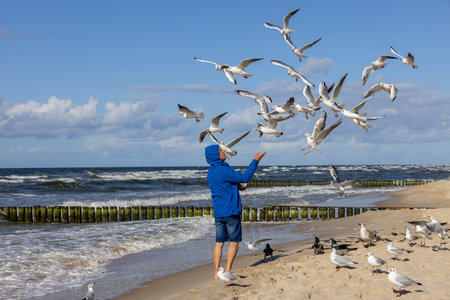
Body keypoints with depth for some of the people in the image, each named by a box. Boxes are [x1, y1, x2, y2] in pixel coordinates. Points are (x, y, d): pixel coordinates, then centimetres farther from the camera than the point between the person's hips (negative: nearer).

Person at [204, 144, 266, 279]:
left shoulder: (211, 172, 10)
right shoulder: (223, 170, -19)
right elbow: (245, 177, -17)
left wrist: (237, 187, 15)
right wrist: (255, 160, -12)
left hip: (218, 212, 8)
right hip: (230, 211, -8)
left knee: (219, 242, 9)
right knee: (234, 241, 2)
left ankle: (216, 272, 9)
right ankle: (227, 271, 1)